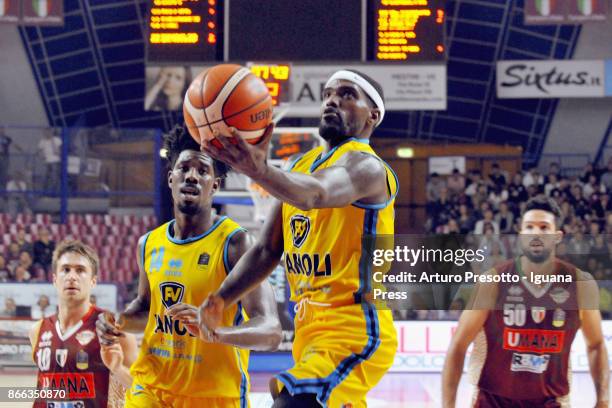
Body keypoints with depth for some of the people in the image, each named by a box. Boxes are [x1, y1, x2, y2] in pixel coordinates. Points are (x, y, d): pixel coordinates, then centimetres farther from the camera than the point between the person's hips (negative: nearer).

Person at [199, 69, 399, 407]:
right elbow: (267, 250, 16)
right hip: (310, 332, 10)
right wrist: (221, 300, 1)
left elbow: (316, 193, -36)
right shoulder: (302, 165, 14)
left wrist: (260, 170, -55)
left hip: (354, 336, -9)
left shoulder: (365, 166, -12)